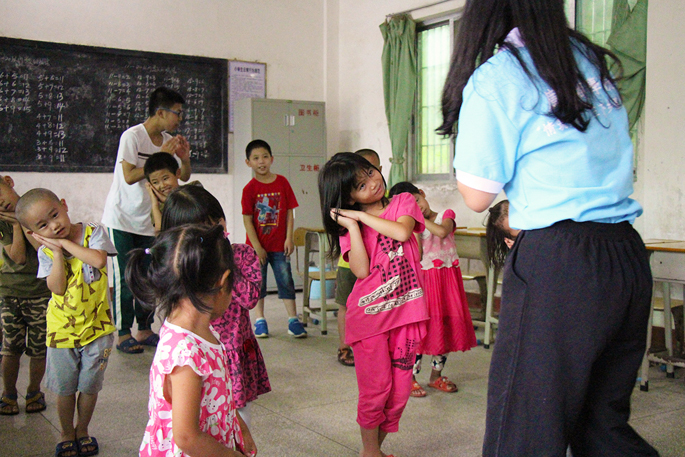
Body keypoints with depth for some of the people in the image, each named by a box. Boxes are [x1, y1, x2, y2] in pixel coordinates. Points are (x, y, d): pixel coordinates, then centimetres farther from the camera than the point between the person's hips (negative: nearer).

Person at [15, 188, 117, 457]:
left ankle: (82, 431, 36)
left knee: (90, 386, 13)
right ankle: (67, 434, 36)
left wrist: (66, 243, -21)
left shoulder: (93, 232, -9)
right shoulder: (46, 252, -6)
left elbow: (99, 260, -28)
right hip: (62, 330, 1)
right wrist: (58, 252, -20)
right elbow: (57, 288, -16)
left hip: (97, 326, -1)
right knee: (65, 388, 13)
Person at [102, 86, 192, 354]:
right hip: (122, 219, -6)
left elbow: (184, 176, 10)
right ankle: (123, 335, 6)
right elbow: (129, 176, -21)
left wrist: (185, 158, -10)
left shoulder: (168, 140, 5)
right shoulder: (132, 136, -13)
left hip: (149, 220, 6)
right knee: (125, 279, -3)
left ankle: (144, 330, 17)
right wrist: (160, 157, -21)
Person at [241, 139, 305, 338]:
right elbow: (247, 219, -6)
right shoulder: (250, 188, -5)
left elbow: (289, 212, 2)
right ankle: (259, 321, 18)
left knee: (286, 281, 3)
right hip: (257, 245, -1)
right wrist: (256, 246, -11)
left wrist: (289, 238, -4)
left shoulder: (282, 182, 1)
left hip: (279, 245, 1)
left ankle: (293, 320, 10)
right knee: (257, 282, 7)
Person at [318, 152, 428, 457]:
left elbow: (402, 232, -15)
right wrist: (352, 224, -11)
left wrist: (361, 215, -9)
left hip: (405, 309, 2)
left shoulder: (404, 202, 7)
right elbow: (361, 270, -12)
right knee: (376, 389, 1)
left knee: (399, 390, 8)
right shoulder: (349, 225, 2)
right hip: (369, 314, -2)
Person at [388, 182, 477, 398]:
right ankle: (410, 378, 5)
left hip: (448, 278, 2)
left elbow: (442, 231, -18)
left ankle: (436, 375, 23)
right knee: (421, 327, -6)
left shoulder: (446, 215, 4)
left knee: (447, 325, 8)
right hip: (425, 280, -2)